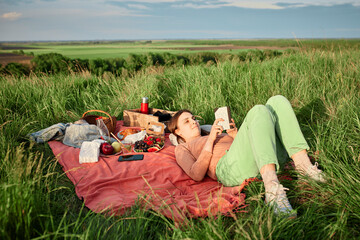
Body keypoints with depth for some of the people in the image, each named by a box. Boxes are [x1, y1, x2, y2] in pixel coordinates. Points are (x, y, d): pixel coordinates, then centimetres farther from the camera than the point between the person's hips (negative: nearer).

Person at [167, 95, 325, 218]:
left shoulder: (217, 135, 41)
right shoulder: (182, 149, 23)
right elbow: (196, 175, 2)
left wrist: (235, 135, 13)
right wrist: (210, 140, -1)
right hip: (231, 169, -6)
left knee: (277, 101, -7)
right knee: (259, 111, -28)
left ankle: (302, 163, -20)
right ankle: (272, 190, -44)